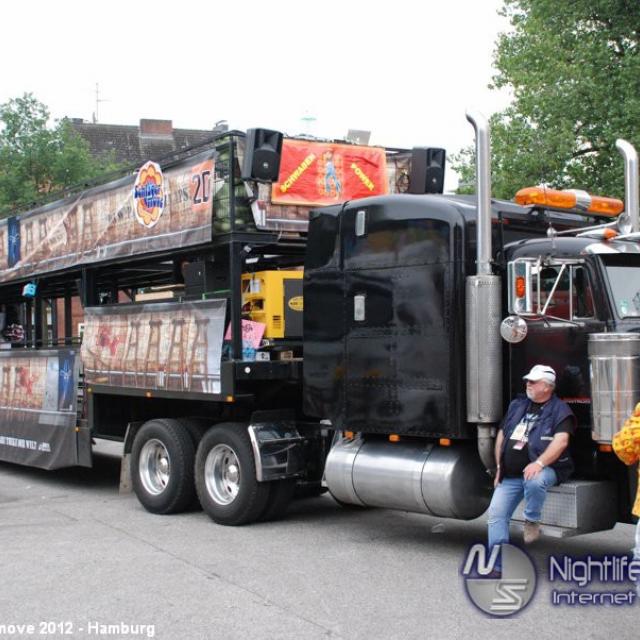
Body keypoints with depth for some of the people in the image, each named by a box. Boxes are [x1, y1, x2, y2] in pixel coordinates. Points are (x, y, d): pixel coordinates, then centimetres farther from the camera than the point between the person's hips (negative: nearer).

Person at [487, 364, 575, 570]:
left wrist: (539, 463, -32)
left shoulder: (559, 409, -4)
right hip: (510, 475, 6)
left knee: (534, 482, -40)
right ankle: (497, 565, 2)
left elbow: (561, 440, -19)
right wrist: (499, 467, 13)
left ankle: (532, 521, -13)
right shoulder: (517, 405, 15)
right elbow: (502, 435, 20)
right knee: (496, 513, -4)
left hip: (544, 469, -6)